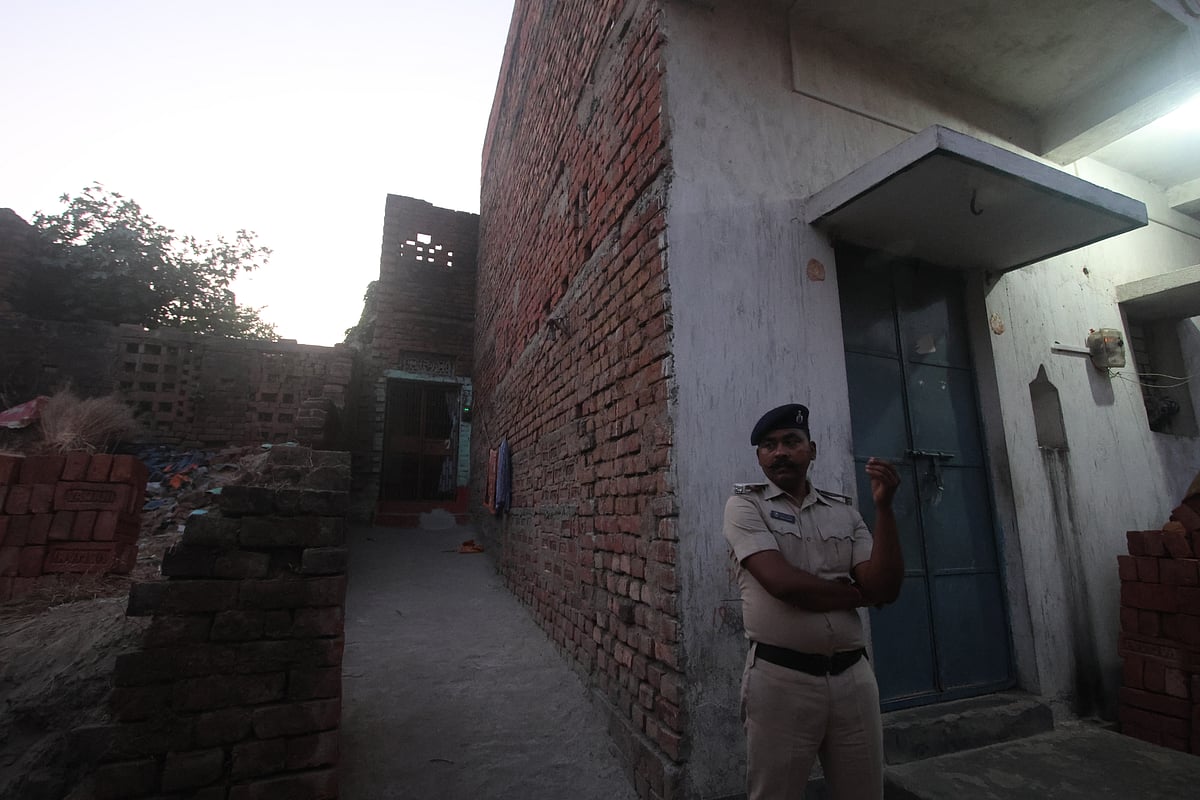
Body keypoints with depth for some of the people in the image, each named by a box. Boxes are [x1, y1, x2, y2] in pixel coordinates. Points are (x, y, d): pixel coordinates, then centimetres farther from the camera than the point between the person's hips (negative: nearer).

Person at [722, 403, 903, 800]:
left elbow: (885, 589, -4)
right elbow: (782, 582, -18)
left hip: (854, 676, 4)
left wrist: (884, 506, -12)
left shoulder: (844, 511, 7)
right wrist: (857, 593, -3)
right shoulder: (744, 505, -5)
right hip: (780, 678, -3)